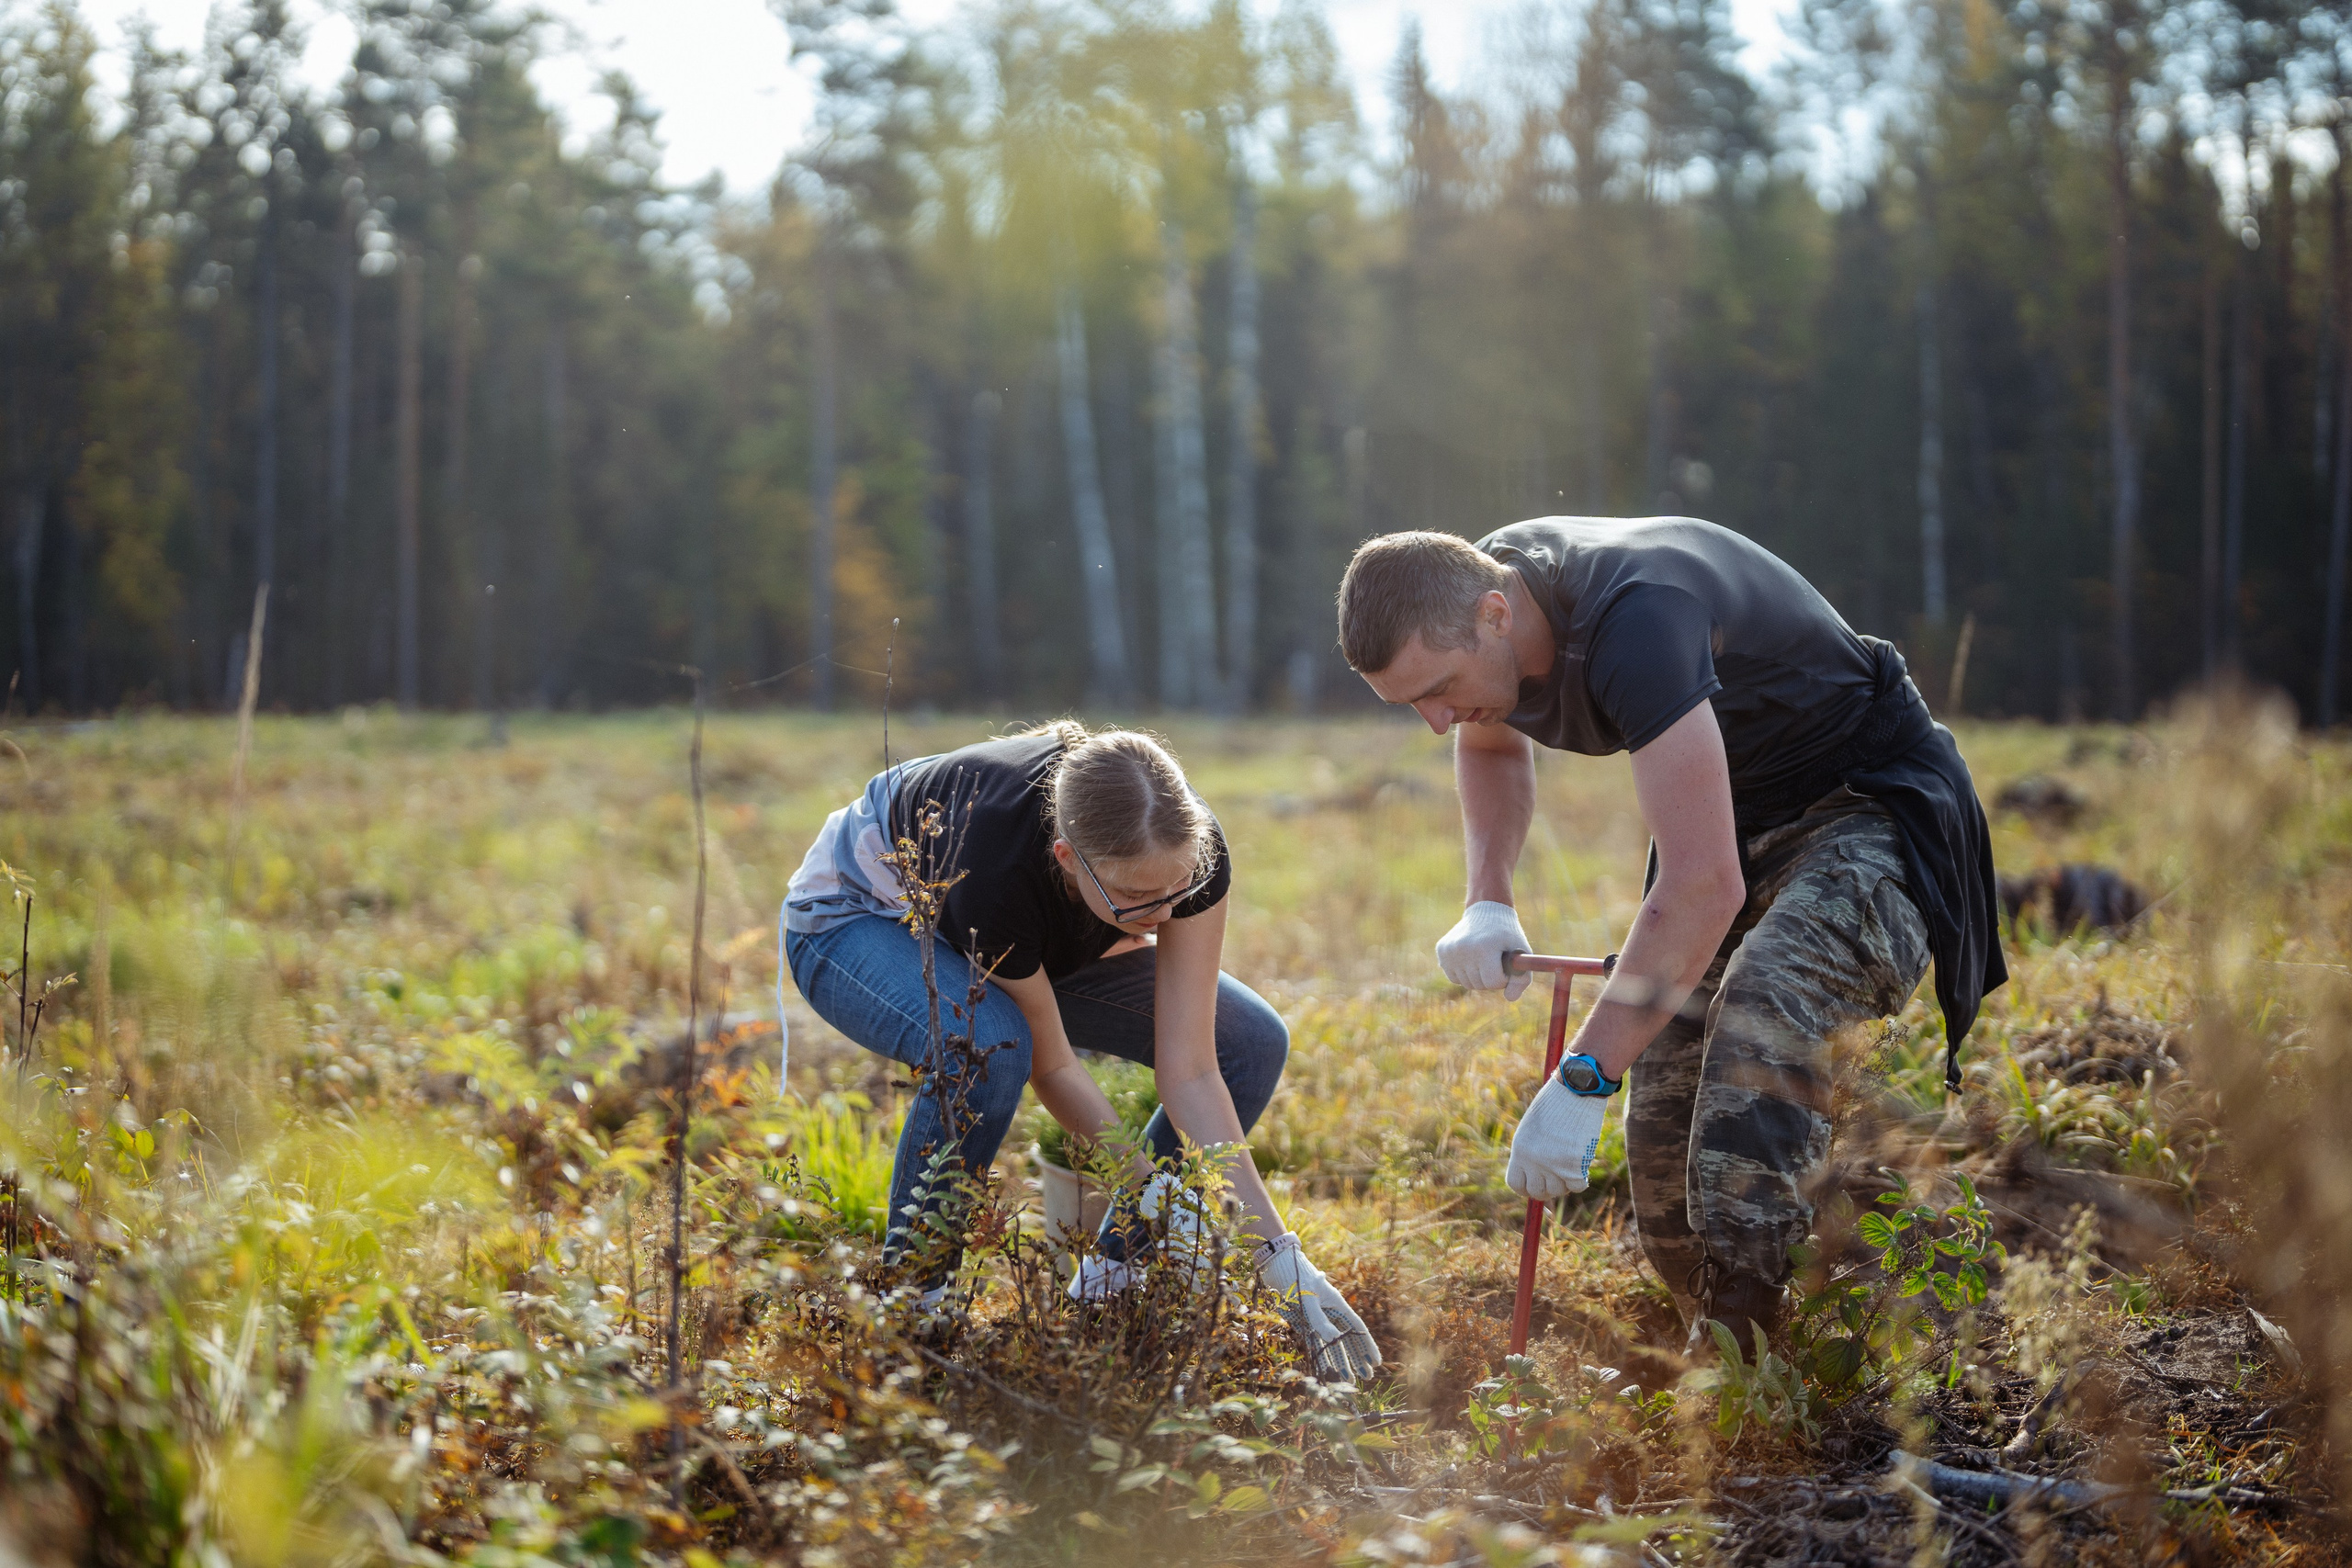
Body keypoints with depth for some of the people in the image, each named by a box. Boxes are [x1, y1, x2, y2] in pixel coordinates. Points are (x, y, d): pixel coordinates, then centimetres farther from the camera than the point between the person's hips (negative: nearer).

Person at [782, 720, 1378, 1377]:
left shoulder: (1187, 849, -31)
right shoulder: (996, 866, -43)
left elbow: (1190, 1073, -27)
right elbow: (1050, 1064, -26)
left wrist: (1281, 1257, -30)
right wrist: (1145, 1181, -32)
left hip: (1041, 944, 6)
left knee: (1251, 1044, -9)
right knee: (985, 1045, -40)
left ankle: (1106, 1289, 4)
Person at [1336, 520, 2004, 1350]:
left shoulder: (1633, 622, -35)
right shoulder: (1473, 587, -8)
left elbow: (1703, 886, -40)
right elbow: (1491, 744, 17)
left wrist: (1581, 1079, -38)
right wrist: (1487, 900, -1)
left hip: (1868, 812, -8)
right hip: (1734, 818, 9)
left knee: (1756, 1040, -32)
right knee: (1664, 1137, -2)